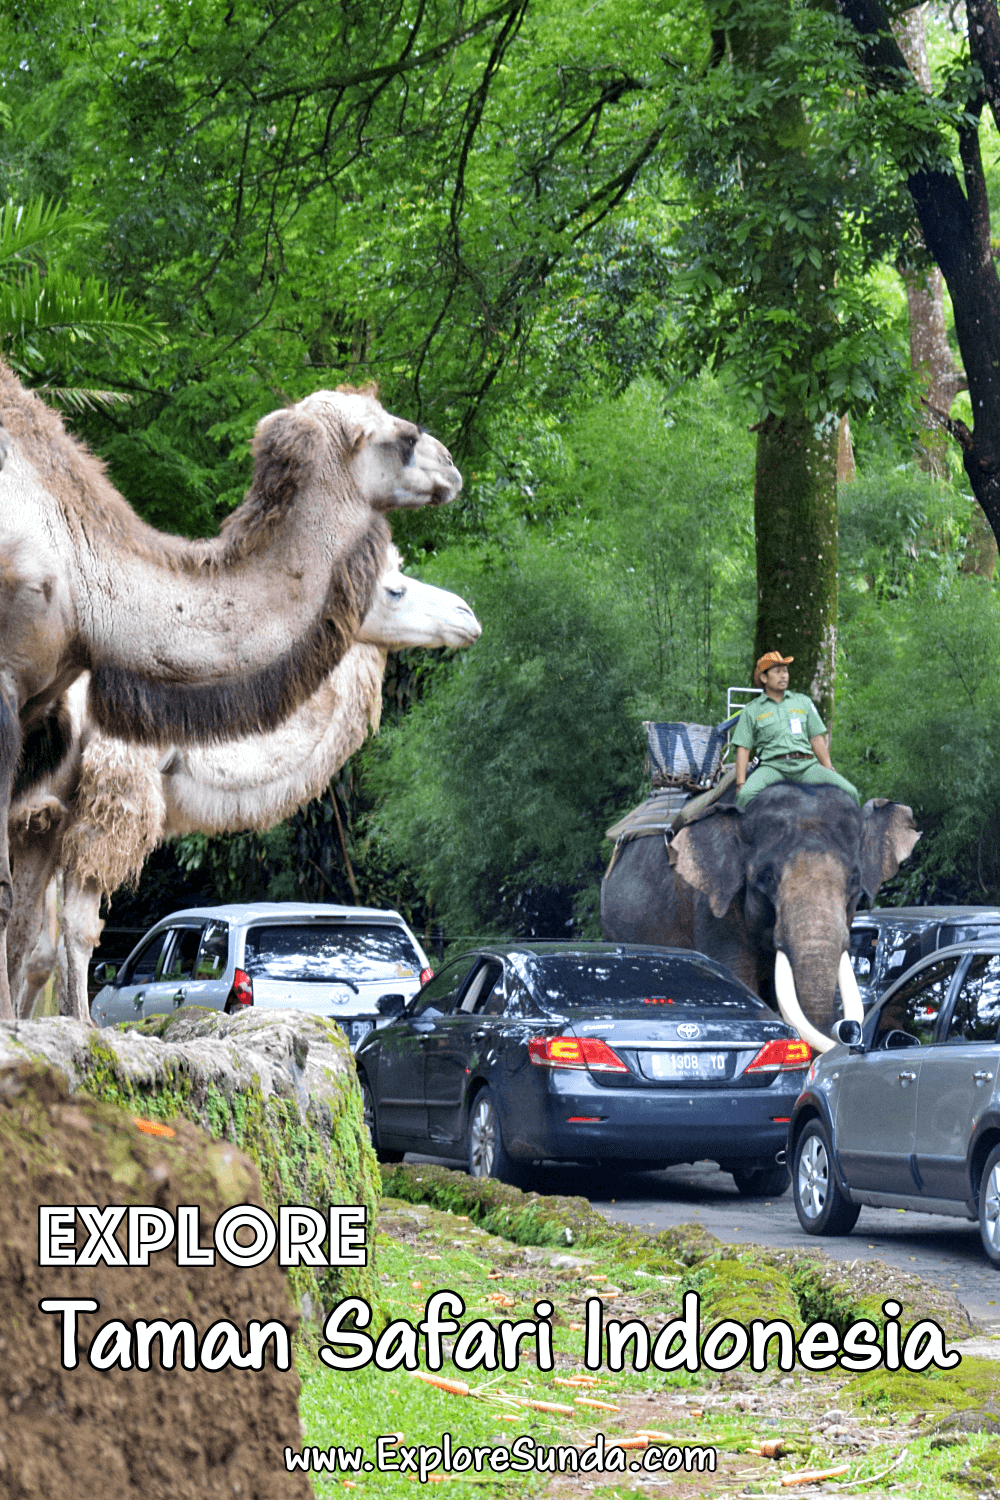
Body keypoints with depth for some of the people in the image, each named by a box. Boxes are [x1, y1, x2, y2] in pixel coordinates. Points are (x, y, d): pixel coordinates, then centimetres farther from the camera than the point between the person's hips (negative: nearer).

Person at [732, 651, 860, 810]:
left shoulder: (803, 702, 21)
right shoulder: (752, 711, 14)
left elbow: (817, 739, 19)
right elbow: (743, 749, 9)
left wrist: (830, 771, 9)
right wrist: (740, 784, -3)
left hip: (806, 766, 2)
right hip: (773, 766, -2)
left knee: (850, 792, -18)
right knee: (745, 795, -34)